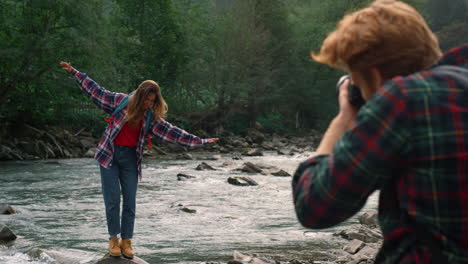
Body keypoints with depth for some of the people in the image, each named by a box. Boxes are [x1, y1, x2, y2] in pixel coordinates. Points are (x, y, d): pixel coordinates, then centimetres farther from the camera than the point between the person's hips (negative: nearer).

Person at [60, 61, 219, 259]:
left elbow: (172, 133, 3)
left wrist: (200, 141, -1)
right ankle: (114, 239, 9)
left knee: (130, 202, 2)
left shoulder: (152, 117, 3)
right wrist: (74, 72, 1)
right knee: (112, 200, -3)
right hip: (110, 154, -2)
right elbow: (95, 91, 2)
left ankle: (126, 242, 11)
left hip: (130, 158, 2)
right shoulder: (120, 101, -3)